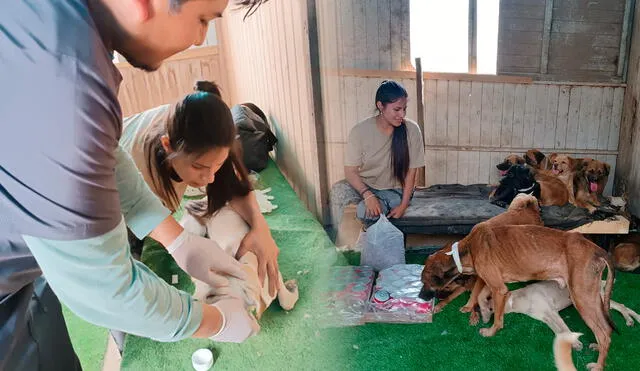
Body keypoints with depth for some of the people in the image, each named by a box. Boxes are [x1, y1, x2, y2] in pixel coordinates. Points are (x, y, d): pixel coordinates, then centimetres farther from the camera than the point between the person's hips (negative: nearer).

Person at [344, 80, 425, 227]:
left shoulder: (411, 130, -11)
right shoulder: (360, 131, -12)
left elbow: (411, 172, -6)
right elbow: (350, 171, -10)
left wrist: (403, 205, -15)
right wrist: (368, 195, -26)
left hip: (395, 190, -2)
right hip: (365, 187, 2)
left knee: (365, 212, -30)